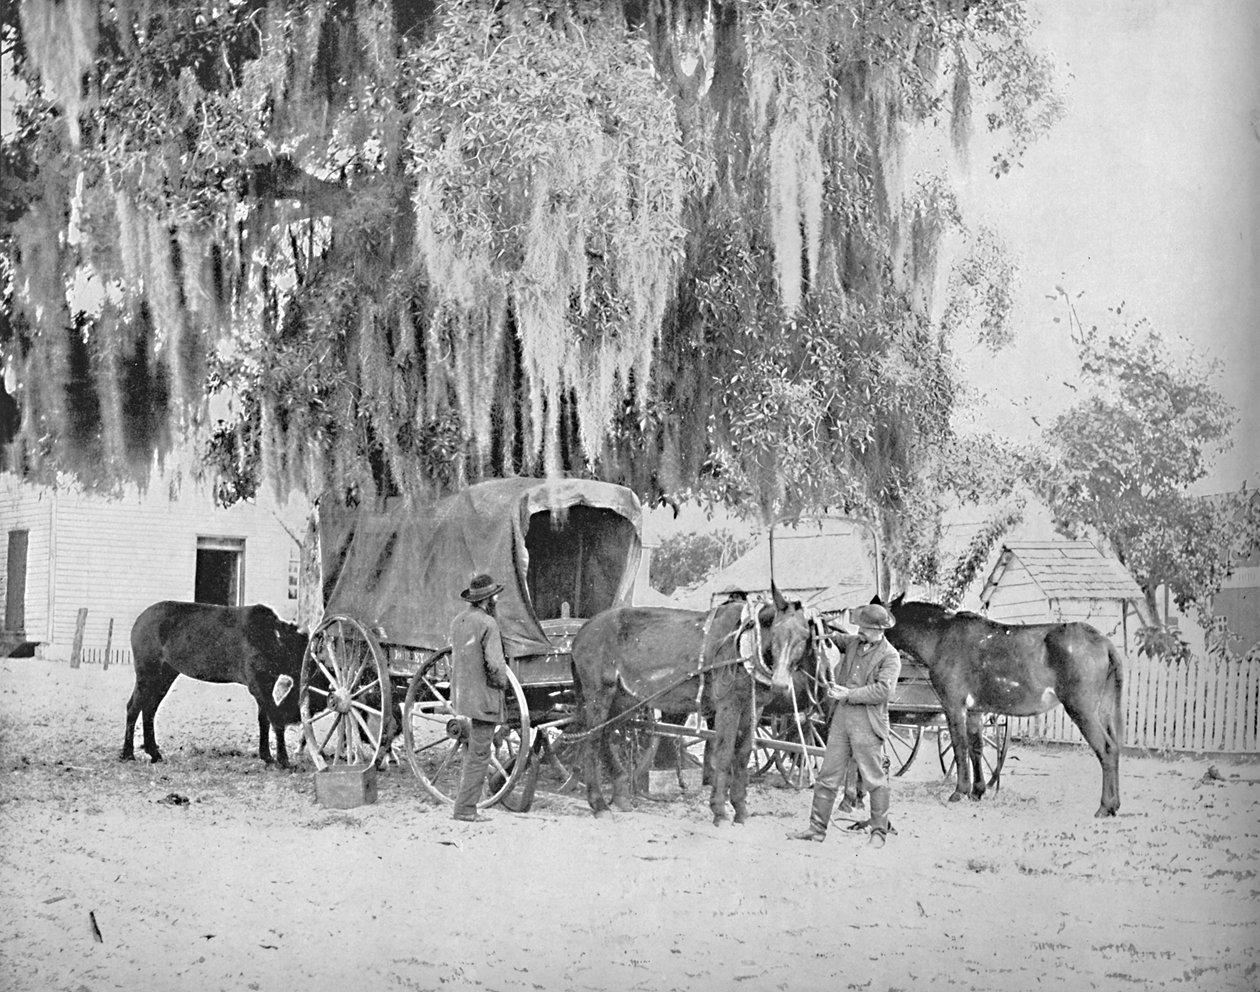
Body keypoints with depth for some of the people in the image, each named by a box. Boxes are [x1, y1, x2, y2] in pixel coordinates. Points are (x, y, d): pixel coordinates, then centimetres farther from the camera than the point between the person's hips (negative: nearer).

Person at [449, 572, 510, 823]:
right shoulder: (488, 624, -18)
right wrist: (502, 681, -5)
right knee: (479, 754, -2)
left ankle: (464, 803, 24)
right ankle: (465, 809, 0)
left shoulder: (458, 621, 8)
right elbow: (495, 664, -23)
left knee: (471, 751, 20)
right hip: (483, 697, -8)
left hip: (461, 695, 8)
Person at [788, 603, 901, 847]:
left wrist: (849, 694, -17)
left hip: (867, 724, -6)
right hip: (841, 718, 6)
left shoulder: (890, 656, -7)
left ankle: (879, 832, 9)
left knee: (874, 779, 0)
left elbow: (882, 690, -17)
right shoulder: (852, 642, 11)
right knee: (828, 776, 6)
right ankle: (817, 828, 10)